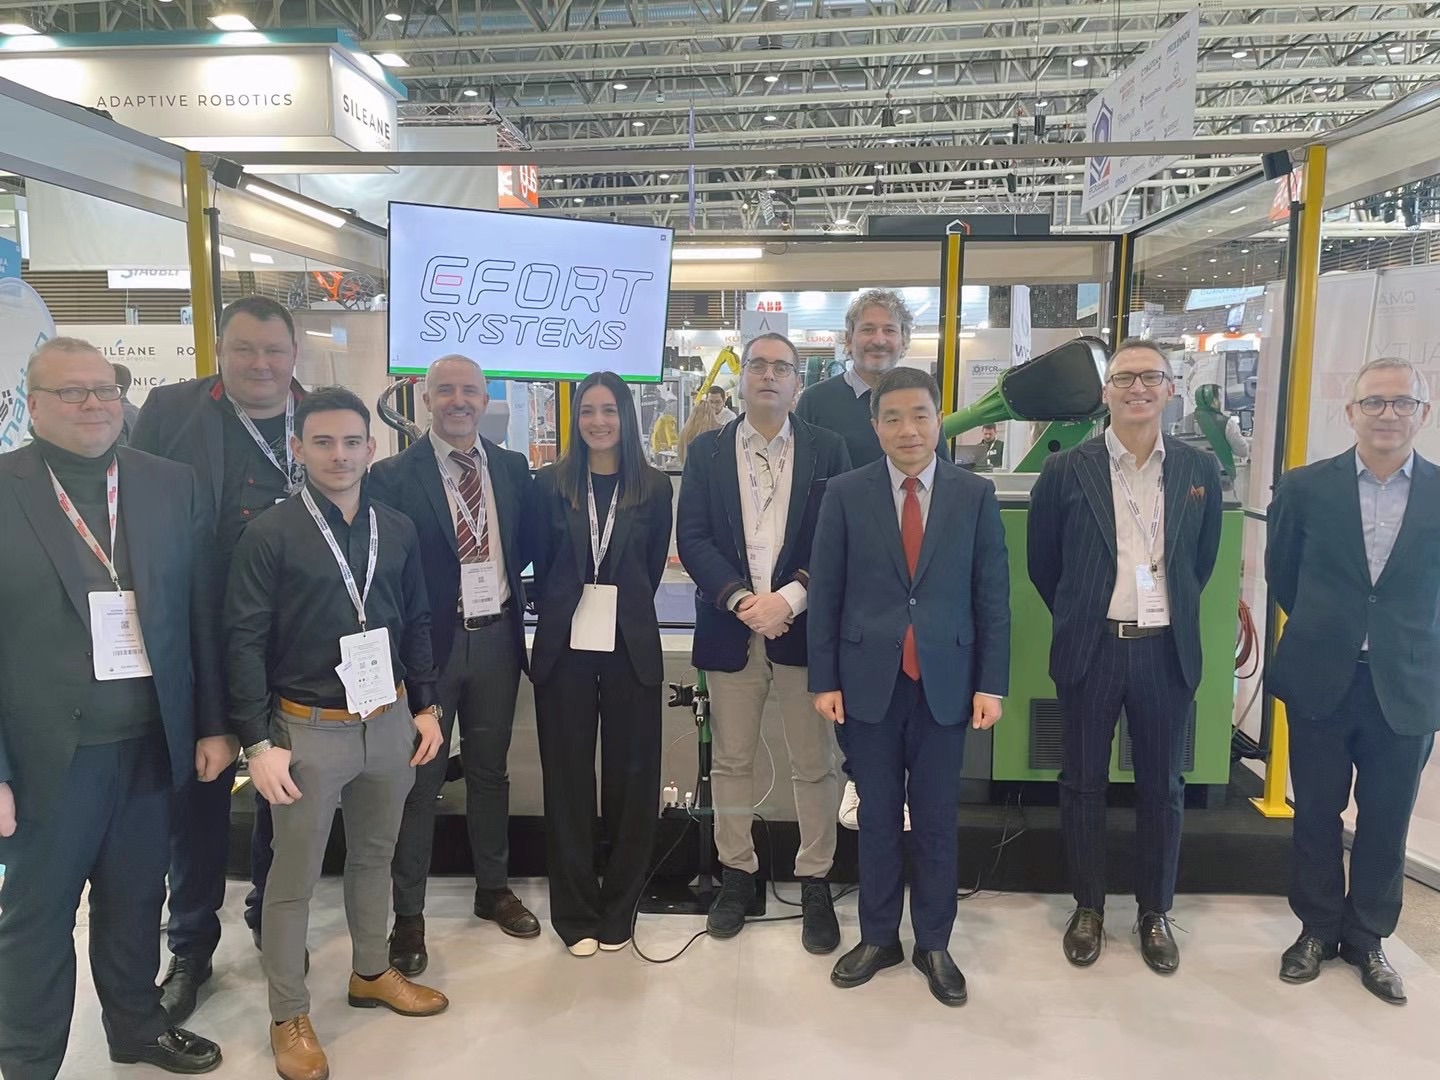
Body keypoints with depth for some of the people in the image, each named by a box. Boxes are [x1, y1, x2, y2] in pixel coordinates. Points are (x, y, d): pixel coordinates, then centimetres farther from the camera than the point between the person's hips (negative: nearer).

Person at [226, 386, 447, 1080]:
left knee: (375, 856, 20)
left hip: (390, 720, 4)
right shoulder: (269, 536, -10)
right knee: (294, 878, 8)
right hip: (308, 730, -4)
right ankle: (289, 1016, 26)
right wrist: (259, 743, -13)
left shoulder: (397, 530, 3)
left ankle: (372, 972, 40)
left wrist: (426, 707, 9)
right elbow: (244, 643, -10)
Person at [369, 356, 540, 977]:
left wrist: (504, 581, 0)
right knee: (420, 779, 6)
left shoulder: (513, 470, 5)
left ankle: (494, 889, 35)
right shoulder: (394, 476, -8)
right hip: (429, 641, -4)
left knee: (489, 770, 17)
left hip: (496, 639, 4)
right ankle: (408, 915, 21)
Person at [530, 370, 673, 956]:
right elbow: (540, 565, 8)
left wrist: (622, 612, 9)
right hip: (564, 646, 0)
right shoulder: (550, 484, 3)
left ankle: (617, 911, 23)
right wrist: (558, 616, 9)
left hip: (631, 647, 0)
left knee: (632, 779, 6)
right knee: (568, 780, 7)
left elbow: (653, 566, 9)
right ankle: (575, 912, 22)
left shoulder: (653, 487, 3)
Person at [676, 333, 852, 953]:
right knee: (732, 760, 12)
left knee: (814, 763, 6)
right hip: (730, 627, 1)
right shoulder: (707, 451, 6)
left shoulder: (827, 450, 3)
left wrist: (789, 598, -15)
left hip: (802, 626, -1)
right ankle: (736, 875, 28)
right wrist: (740, 599, -14)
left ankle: (815, 884, 22)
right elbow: (691, 538, -1)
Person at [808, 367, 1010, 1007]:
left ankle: (934, 945, 27)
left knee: (936, 821, 11)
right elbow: (825, 593, 0)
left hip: (945, 683, 0)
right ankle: (878, 937, 29)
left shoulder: (975, 494, 1)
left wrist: (991, 683, -3)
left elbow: (993, 596, 2)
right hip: (869, 682, 0)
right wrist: (824, 680, -3)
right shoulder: (845, 494, -1)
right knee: (877, 819, 12)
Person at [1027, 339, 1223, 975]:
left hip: (1166, 651, 2)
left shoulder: (1199, 471, 2)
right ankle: (1088, 908, 27)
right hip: (1091, 649, -1)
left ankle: (1155, 912, 30)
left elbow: (1202, 562, 14)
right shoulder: (1067, 471, -4)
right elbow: (1042, 563, 6)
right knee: (1083, 783, 9)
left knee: (1162, 786, 12)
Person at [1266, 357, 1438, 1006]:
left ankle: (1367, 937, 32)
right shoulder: (1305, 488, -4)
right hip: (1320, 681, 0)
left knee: (1386, 821, 13)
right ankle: (1317, 929, 30)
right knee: (1317, 814, 12)